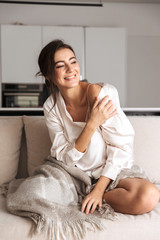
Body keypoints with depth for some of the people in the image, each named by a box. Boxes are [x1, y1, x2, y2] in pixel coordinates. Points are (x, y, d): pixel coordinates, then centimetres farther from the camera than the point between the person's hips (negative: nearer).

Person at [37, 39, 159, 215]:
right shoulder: (51, 107, -7)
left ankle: (90, 198, -8)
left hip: (113, 169, 0)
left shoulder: (102, 93, -16)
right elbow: (63, 158, -12)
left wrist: (98, 190, -19)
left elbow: (120, 146, -13)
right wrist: (92, 124, -27)